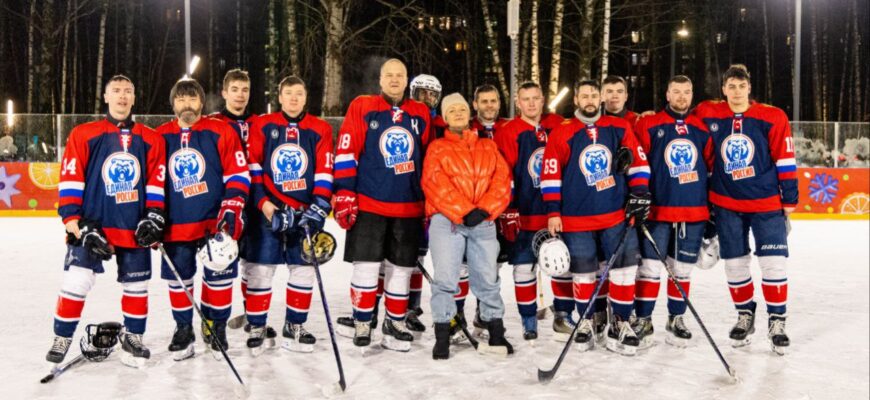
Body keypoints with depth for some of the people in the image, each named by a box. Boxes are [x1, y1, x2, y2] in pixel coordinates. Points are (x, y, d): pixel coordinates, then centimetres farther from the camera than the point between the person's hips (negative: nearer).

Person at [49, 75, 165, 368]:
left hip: (135, 229, 2)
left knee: (136, 285, 9)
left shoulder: (151, 139, 8)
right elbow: (69, 182, -2)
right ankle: (62, 339, 11)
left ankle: (133, 338, 27)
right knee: (76, 282, -8)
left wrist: (154, 217, -3)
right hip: (92, 225, -2)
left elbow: (157, 182, 8)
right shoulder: (84, 134, 2)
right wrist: (75, 223, -9)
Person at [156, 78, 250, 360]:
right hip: (175, 225, 3)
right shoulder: (160, 137, 7)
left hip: (216, 221, -3)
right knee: (177, 279, 8)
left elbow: (238, 175, -5)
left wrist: (231, 210, -14)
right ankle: (183, 329, 25)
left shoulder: (220, 132, -2)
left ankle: (218, 327, 22)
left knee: (219, 276, 4)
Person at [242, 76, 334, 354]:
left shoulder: (320, 130, 4)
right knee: (260, 269, 0)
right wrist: (263, 203, -11)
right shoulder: (262, 127, 2)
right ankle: (256, 328, 13)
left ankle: (294, 327, 21)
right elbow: (253, 169, 0)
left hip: (304, 211, 2)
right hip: (267, 209, -1)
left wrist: (318, 208, -9)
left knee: (303, 270, 7)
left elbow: (324, 173, 1)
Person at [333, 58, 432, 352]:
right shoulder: (362, 107, 1)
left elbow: (429, 158, 16)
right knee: (366, 267, -3)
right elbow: (346, 151, -2)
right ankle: (362, 324, 12)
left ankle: (394, 325, 22)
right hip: (368, 204, -3)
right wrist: (344, 193, -9)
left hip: (409, 207, 3)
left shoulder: (421, 114, 10)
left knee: (402, 269, 9)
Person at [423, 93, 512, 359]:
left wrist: (484, 210, -10)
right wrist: (464, 212, -13)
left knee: (488, 279, 5)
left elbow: (502, 180, 7)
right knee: (445, 279, -6)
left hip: (483, 222, 2)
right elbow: (435, 183, -3)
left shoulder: (488, 147, 19)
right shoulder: (437, 148, 12)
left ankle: (496, 334, 16)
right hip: (446, 220, -2)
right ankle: (442, 337, 1)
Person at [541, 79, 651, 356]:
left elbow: (638, 161, 11)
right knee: (583, 273, 8)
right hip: (576, 218, -1)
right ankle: (585, 322, 25)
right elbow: (551, 174, -2)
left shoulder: (619, 128, 6)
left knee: (625, 269, -3)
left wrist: (639, 193, 1)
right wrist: (553, 211, -5)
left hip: (617, 214, 1)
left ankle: (620, 325, 10)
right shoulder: (562, 133, 0)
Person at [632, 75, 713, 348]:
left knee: (682, 270, 10)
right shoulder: (648, 125, 0)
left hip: (694, 211, 3)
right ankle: (642, 321, 8)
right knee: (650, 267, -3)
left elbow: (713, 167, 13)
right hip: (657, 210, -3)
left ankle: (675, 320, 23)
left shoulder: (702, 129, 10)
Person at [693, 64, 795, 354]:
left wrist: (789, 199, -1)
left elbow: (785, 160, -2)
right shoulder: (708, 116, -3)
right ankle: (745, 315, 27)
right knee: (734, 263, 8)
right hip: (726, 204, 2)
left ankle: (777, 320, 11)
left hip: (767, 202, -2)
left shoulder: (773, 118, -5)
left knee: (773, 262, -4)